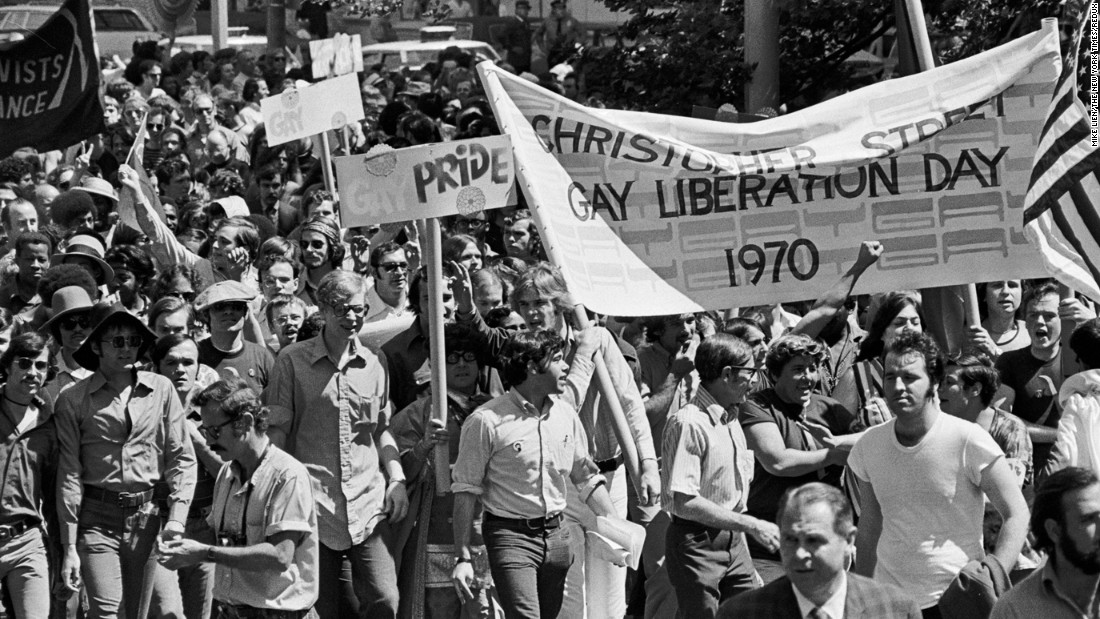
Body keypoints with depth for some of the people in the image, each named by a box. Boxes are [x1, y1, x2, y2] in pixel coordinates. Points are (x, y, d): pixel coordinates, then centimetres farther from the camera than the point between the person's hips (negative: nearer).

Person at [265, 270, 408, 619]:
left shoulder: (373, 365, 12)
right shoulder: (293, 361, 1)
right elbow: (276, 432, 2)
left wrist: (396, 478, 8)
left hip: (368, 504, 2)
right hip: (313, 506, -2)